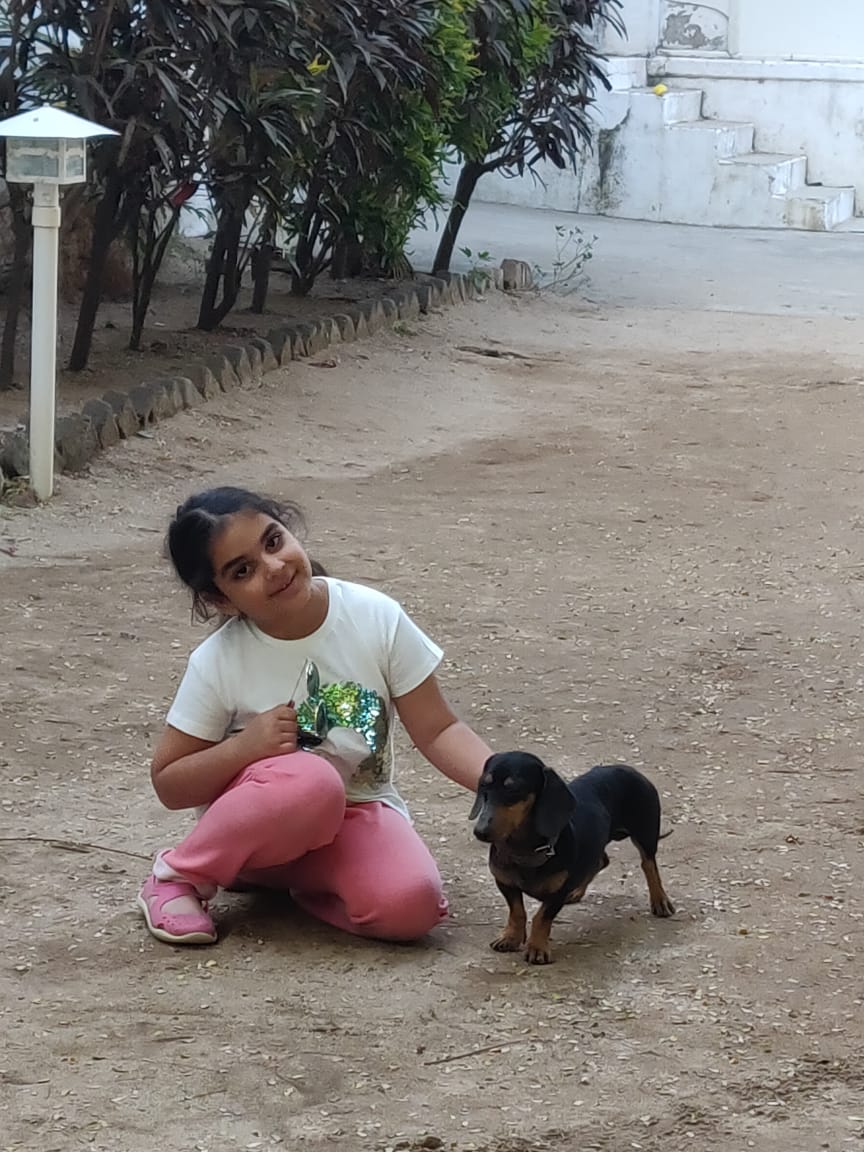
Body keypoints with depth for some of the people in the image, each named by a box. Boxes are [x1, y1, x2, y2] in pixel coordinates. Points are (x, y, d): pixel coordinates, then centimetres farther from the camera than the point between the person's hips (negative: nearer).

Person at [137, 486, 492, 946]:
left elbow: (437, 731, -7)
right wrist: (246, 746, -25)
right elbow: (169, 785, -7)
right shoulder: (218, 663, -15)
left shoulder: (376, 618, -13)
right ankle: (177, 876, -12)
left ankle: (303, 883, 2)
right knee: (309, 781, -37)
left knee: (409, 906, -30)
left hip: (358, 812, 2)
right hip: (250, 824, -1)